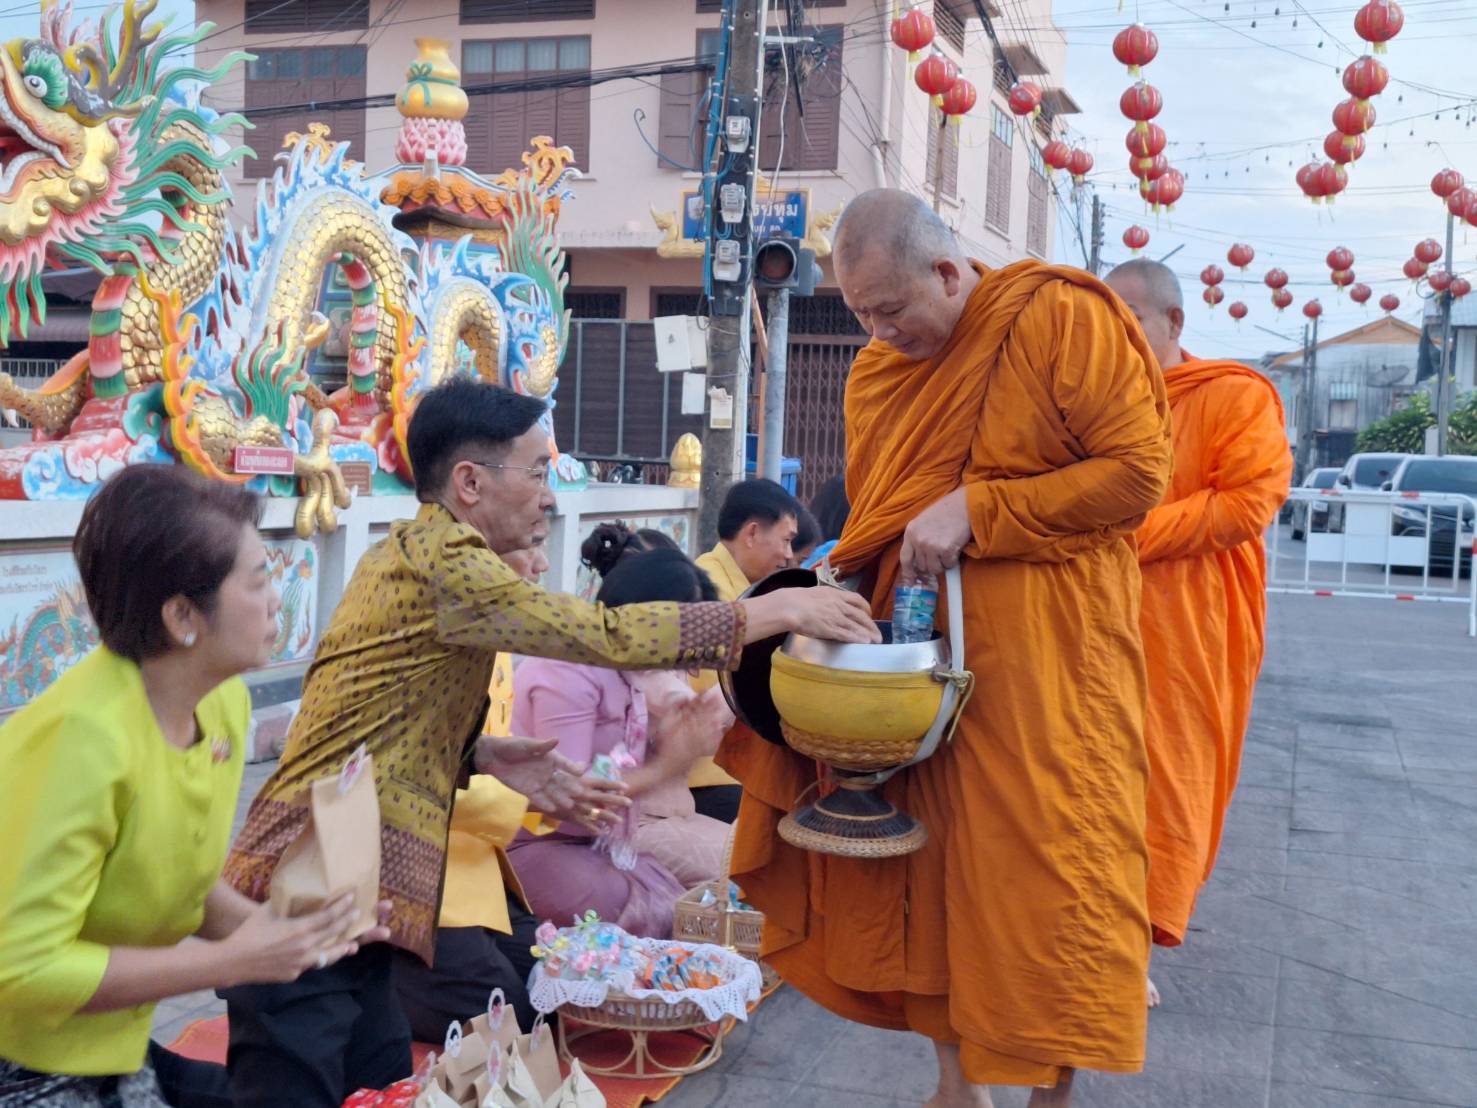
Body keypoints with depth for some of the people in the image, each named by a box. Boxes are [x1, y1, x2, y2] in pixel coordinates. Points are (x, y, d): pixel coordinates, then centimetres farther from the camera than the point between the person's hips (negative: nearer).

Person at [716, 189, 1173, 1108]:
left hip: (1043, 651, -5)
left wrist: (975, 509, -17)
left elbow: (1137, 473, -13)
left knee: (1049, 870, -1)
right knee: (927, 862, 8)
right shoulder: (877, 373, 9)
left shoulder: (1062, 319, -9)